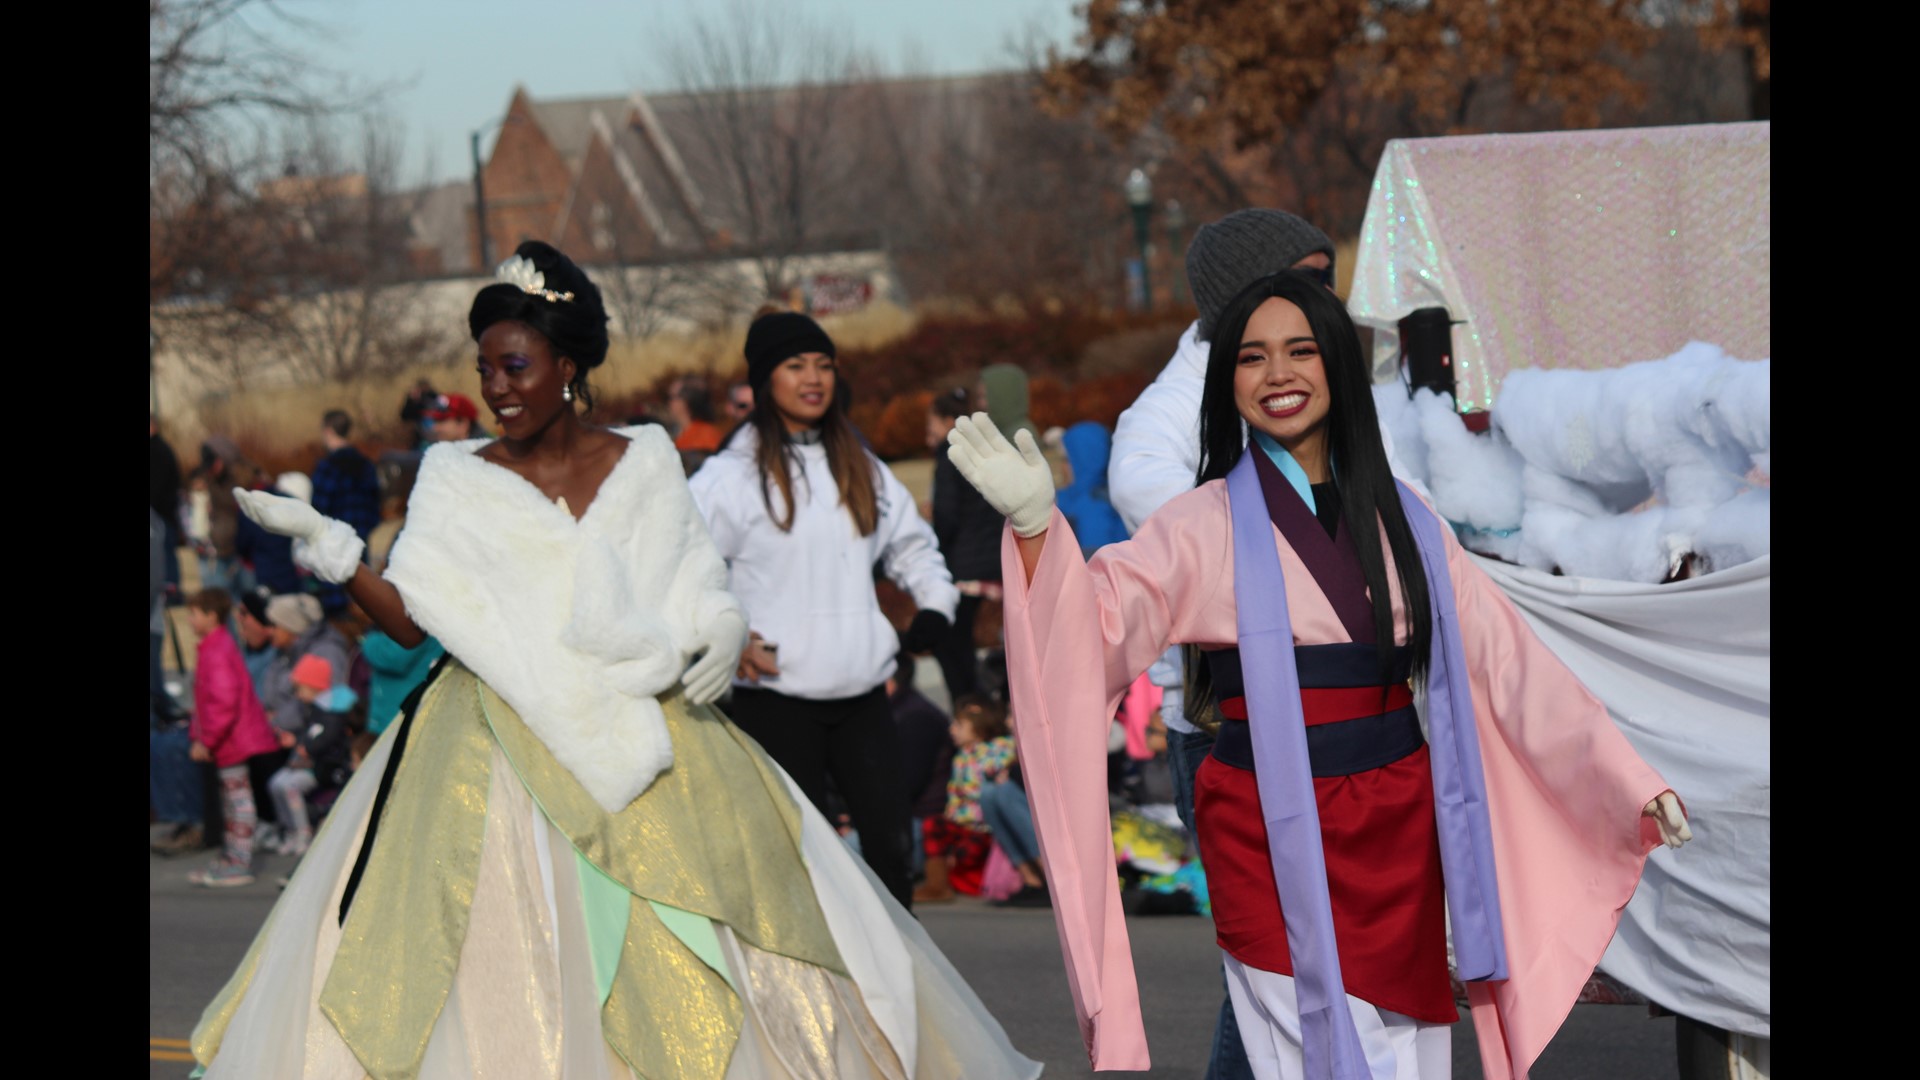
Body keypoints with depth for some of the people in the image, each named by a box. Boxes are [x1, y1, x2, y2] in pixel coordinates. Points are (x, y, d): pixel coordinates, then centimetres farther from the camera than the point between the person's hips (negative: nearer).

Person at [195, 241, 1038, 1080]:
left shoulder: (644, 465, 7)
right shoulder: (457, 483, 4)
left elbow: (701, 591, 12)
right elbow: (410, 618, -4)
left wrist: (723, 636, -9)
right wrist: (328, 550, -16)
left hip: (649, 740, 1)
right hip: (499, 751, -1)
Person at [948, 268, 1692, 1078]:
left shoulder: (1401, 517, 9)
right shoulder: (1207, 524, -2)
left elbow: (1503, 658, 10)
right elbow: (1096, 627, -16)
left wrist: (1629, 781, 8)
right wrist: (1035, 528, -34)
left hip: (1400, 827, 4)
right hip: (1274, 832, -4)